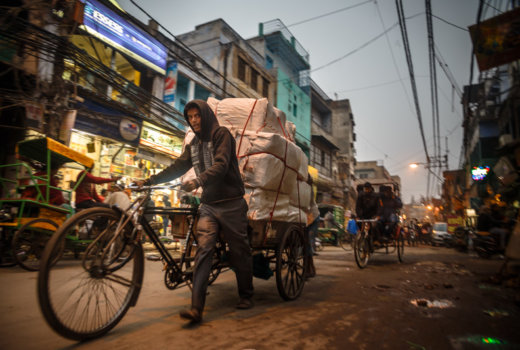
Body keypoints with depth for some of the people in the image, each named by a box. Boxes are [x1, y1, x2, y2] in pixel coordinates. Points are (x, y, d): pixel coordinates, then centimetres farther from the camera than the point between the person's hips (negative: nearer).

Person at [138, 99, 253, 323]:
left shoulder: (221, 134, -6)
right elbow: (177, 167, 12)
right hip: (208, 204, 5)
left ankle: (246, 296, 25)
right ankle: (196, 308, -7)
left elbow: (221, 165, -20)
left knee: (239, 250, 5)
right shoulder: (193, 145, 16)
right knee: (203, 249, -7)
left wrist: (197, 181, -36)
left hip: (231, 203, -5)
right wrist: (149, 181, 2)